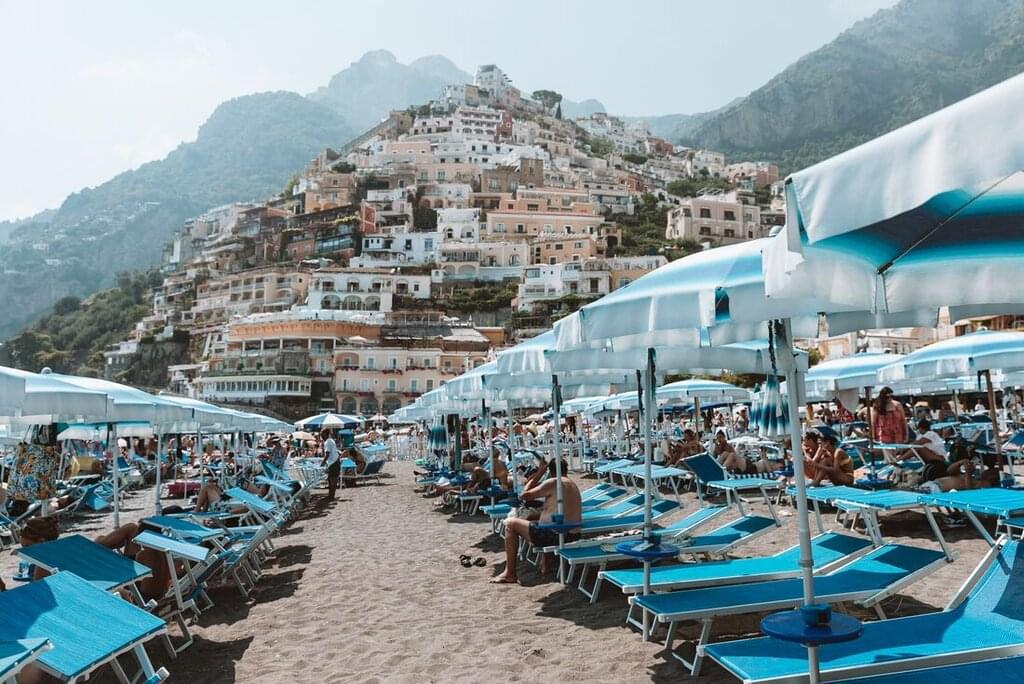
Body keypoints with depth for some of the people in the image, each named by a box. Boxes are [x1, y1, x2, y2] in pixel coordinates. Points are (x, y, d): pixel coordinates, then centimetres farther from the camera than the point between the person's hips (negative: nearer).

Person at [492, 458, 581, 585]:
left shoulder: (553, 482, -12)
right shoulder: (572, 483, 13)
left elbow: (525, 495, -8)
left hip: (557, 535, -9)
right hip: (574, 535, 9)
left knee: (510, 523, 3)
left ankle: (510, 573, 5)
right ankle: (545, 562, 35)